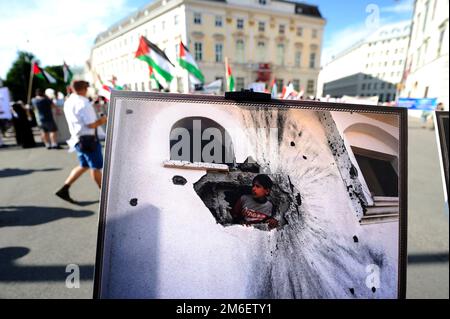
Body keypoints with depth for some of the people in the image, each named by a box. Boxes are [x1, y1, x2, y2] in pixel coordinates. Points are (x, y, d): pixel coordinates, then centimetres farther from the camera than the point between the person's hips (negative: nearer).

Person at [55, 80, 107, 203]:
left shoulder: (68, 102, 9)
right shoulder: (83, 103, -19)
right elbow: (91, 124, -22)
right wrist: (101, 120, -5)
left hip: (77, 138, 9)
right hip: (88, 139, -9)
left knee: (84, 166, 19)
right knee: (96, 166, 5)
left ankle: (64, 189, 15)